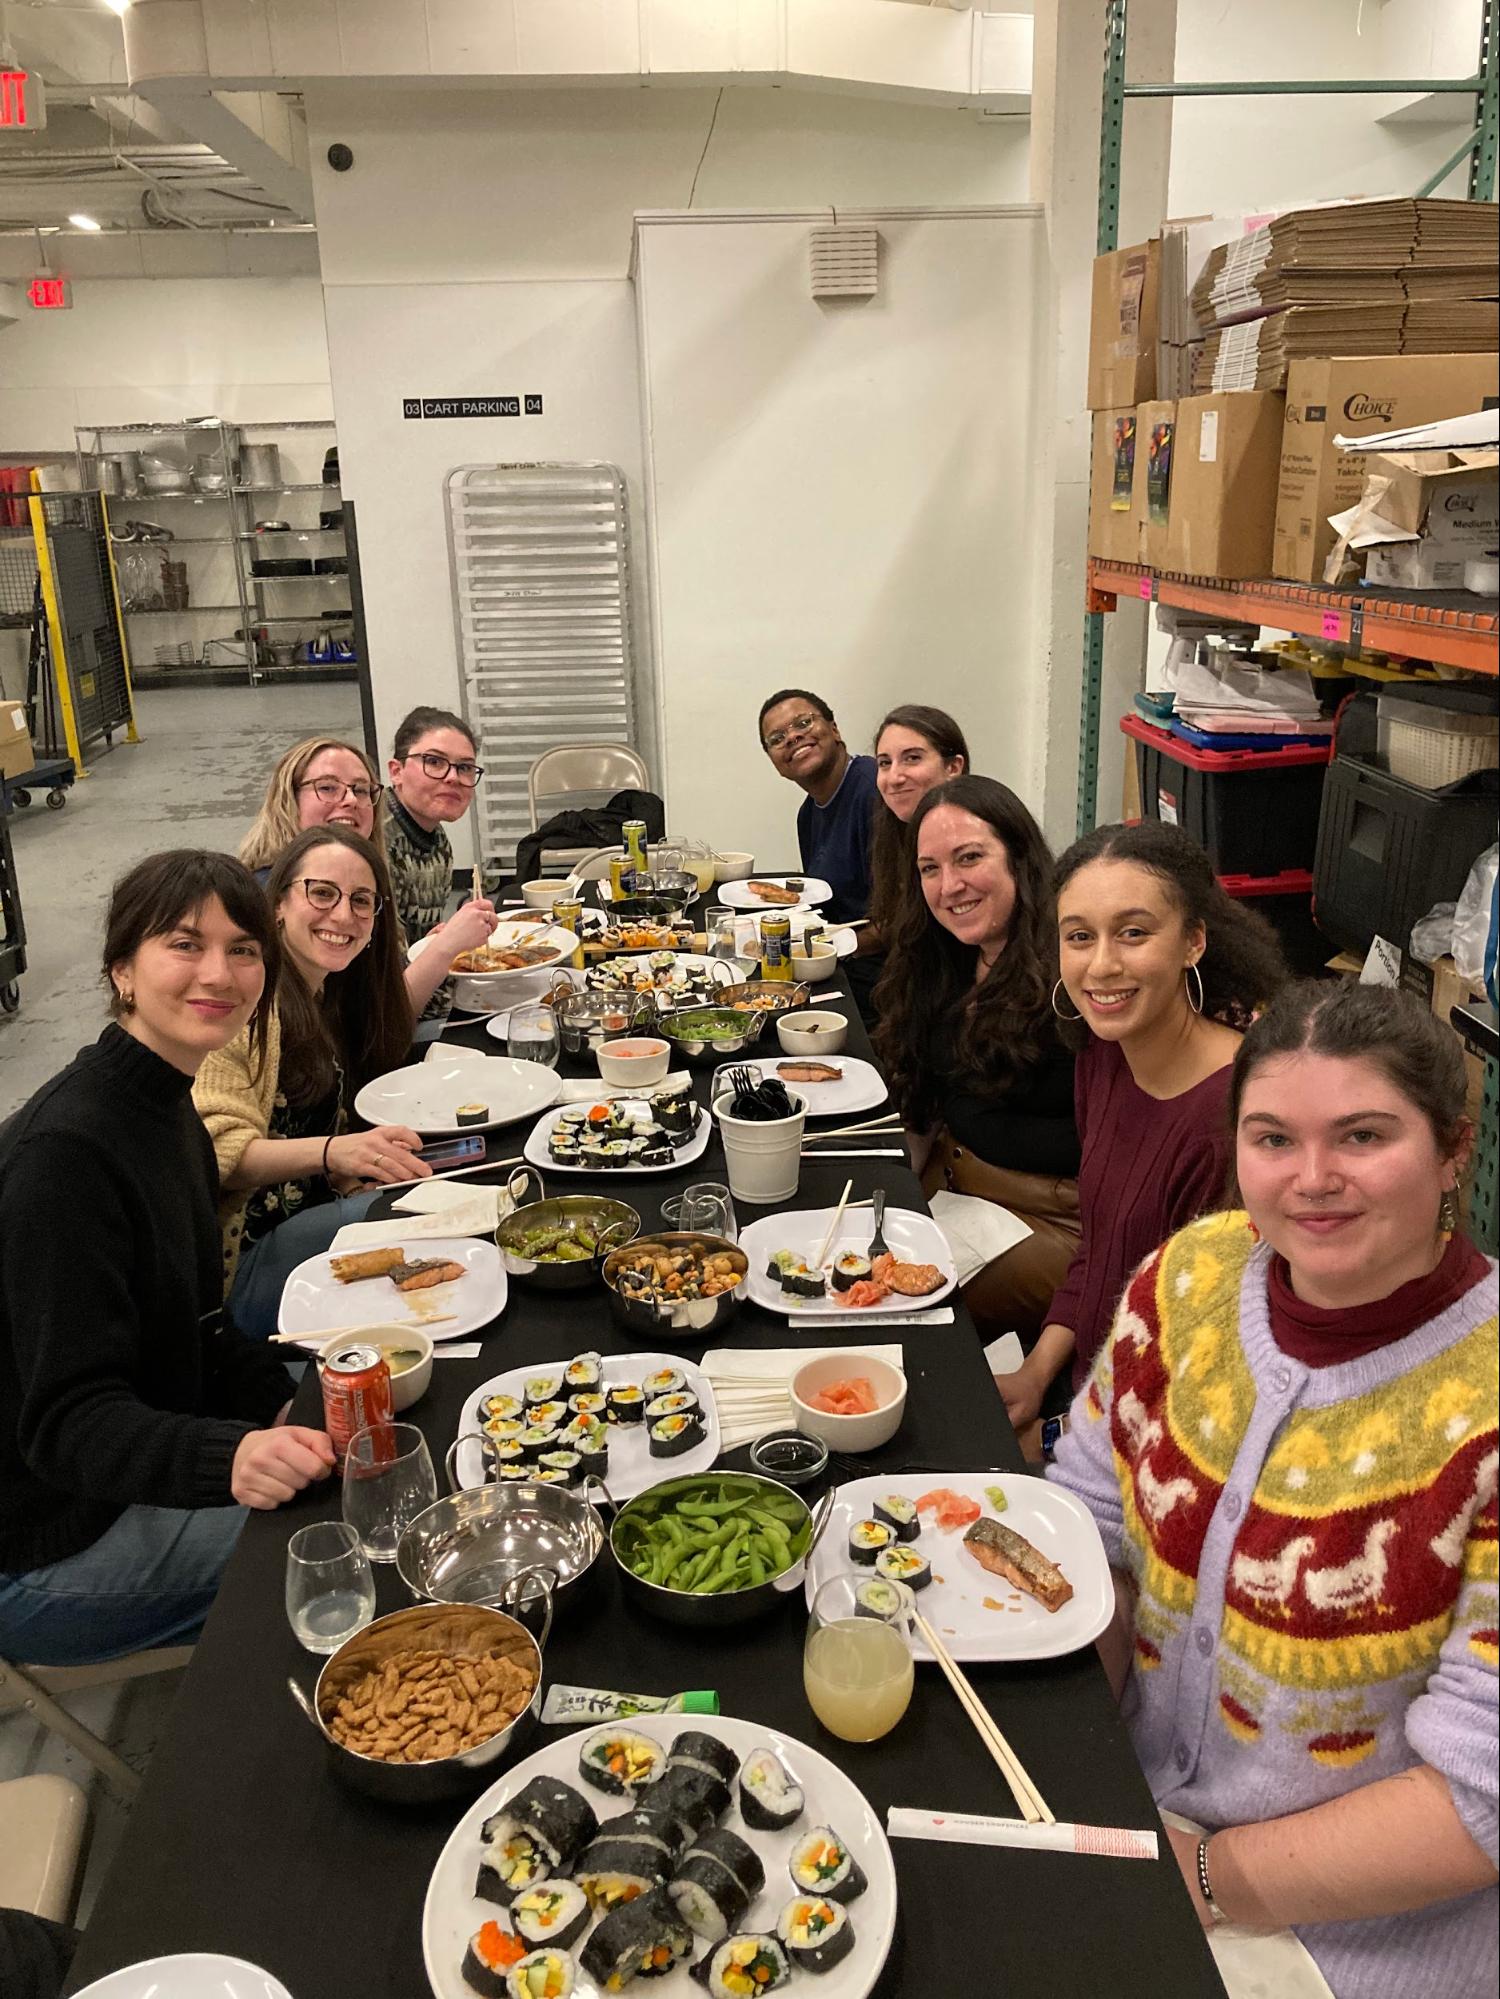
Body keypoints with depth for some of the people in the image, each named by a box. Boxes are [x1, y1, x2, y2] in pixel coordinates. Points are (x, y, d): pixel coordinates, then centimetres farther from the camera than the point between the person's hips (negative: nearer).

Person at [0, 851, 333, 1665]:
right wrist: (229, 1456, -44)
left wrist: (284, 1405, -5)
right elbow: (66, 1419, -28)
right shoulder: (66, 1149, -26)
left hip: (151, 1471, 9)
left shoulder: (164, 1111, 5)